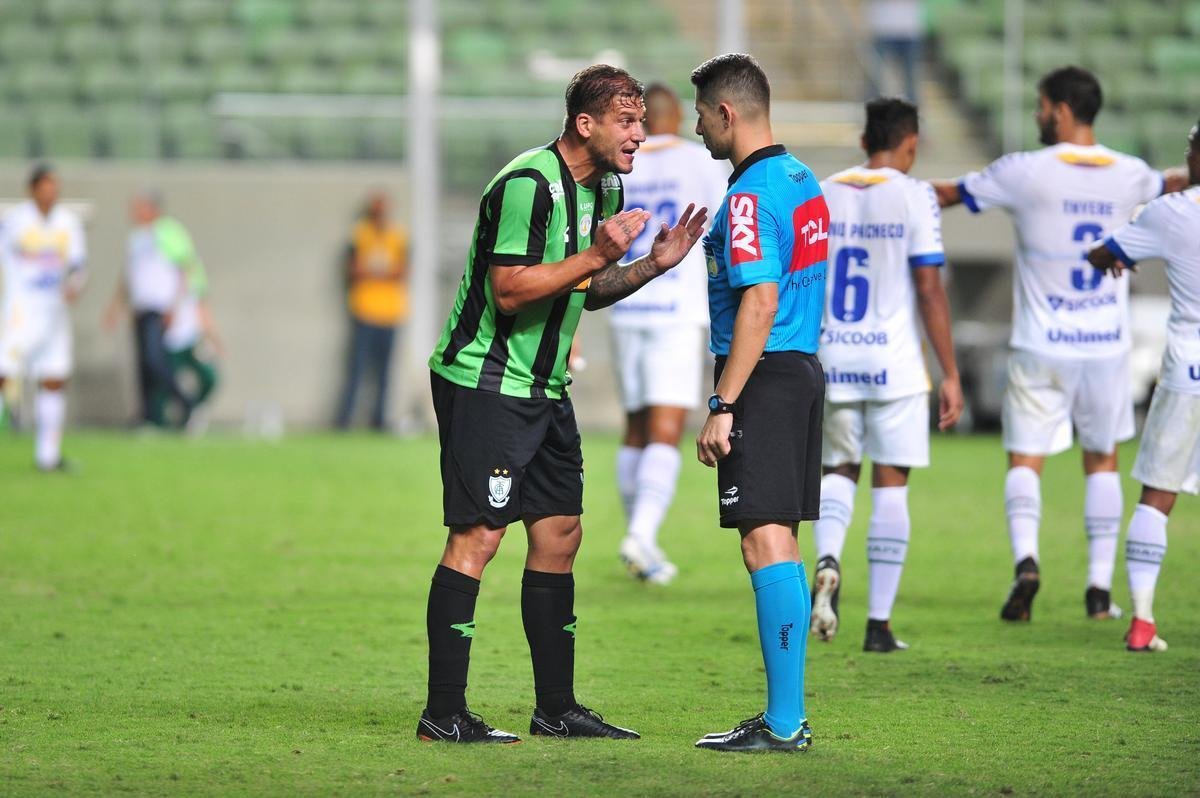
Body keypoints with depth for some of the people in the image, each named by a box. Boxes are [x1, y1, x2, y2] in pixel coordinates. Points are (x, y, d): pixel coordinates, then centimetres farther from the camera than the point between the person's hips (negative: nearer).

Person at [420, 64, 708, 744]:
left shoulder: (605, 188, 11)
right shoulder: (527, 184, -19)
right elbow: (510, 291, -23)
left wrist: (654, 263, 6)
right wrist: (595, 254, -26)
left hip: (545, 386, 10)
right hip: (484, 378, -10)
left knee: (560, 533, 8)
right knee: (478, 536, -10)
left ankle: (557, 708, 15)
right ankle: (443, 714, -8)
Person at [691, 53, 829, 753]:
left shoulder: (752, 194, -14)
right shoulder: (803, 181, 15)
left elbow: (761, 303, -21)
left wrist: (722, 406, -20)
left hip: (763, 379, -10)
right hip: (804, 370, 10)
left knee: (765, 541, -9)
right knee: (780, 540, 12)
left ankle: (783, 724, -11)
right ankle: (789, 714, 14)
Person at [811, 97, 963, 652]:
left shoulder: (821, 196, 6)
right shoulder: (915, 197, -6)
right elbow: (929, 292, -9)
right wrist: (950, 374, -5)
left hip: (831, 360, 3)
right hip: (893, 364, -3)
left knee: (839, 471, 19)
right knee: (890, 485, 4)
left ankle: (827, 560, -12)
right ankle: (879, 623, 4)